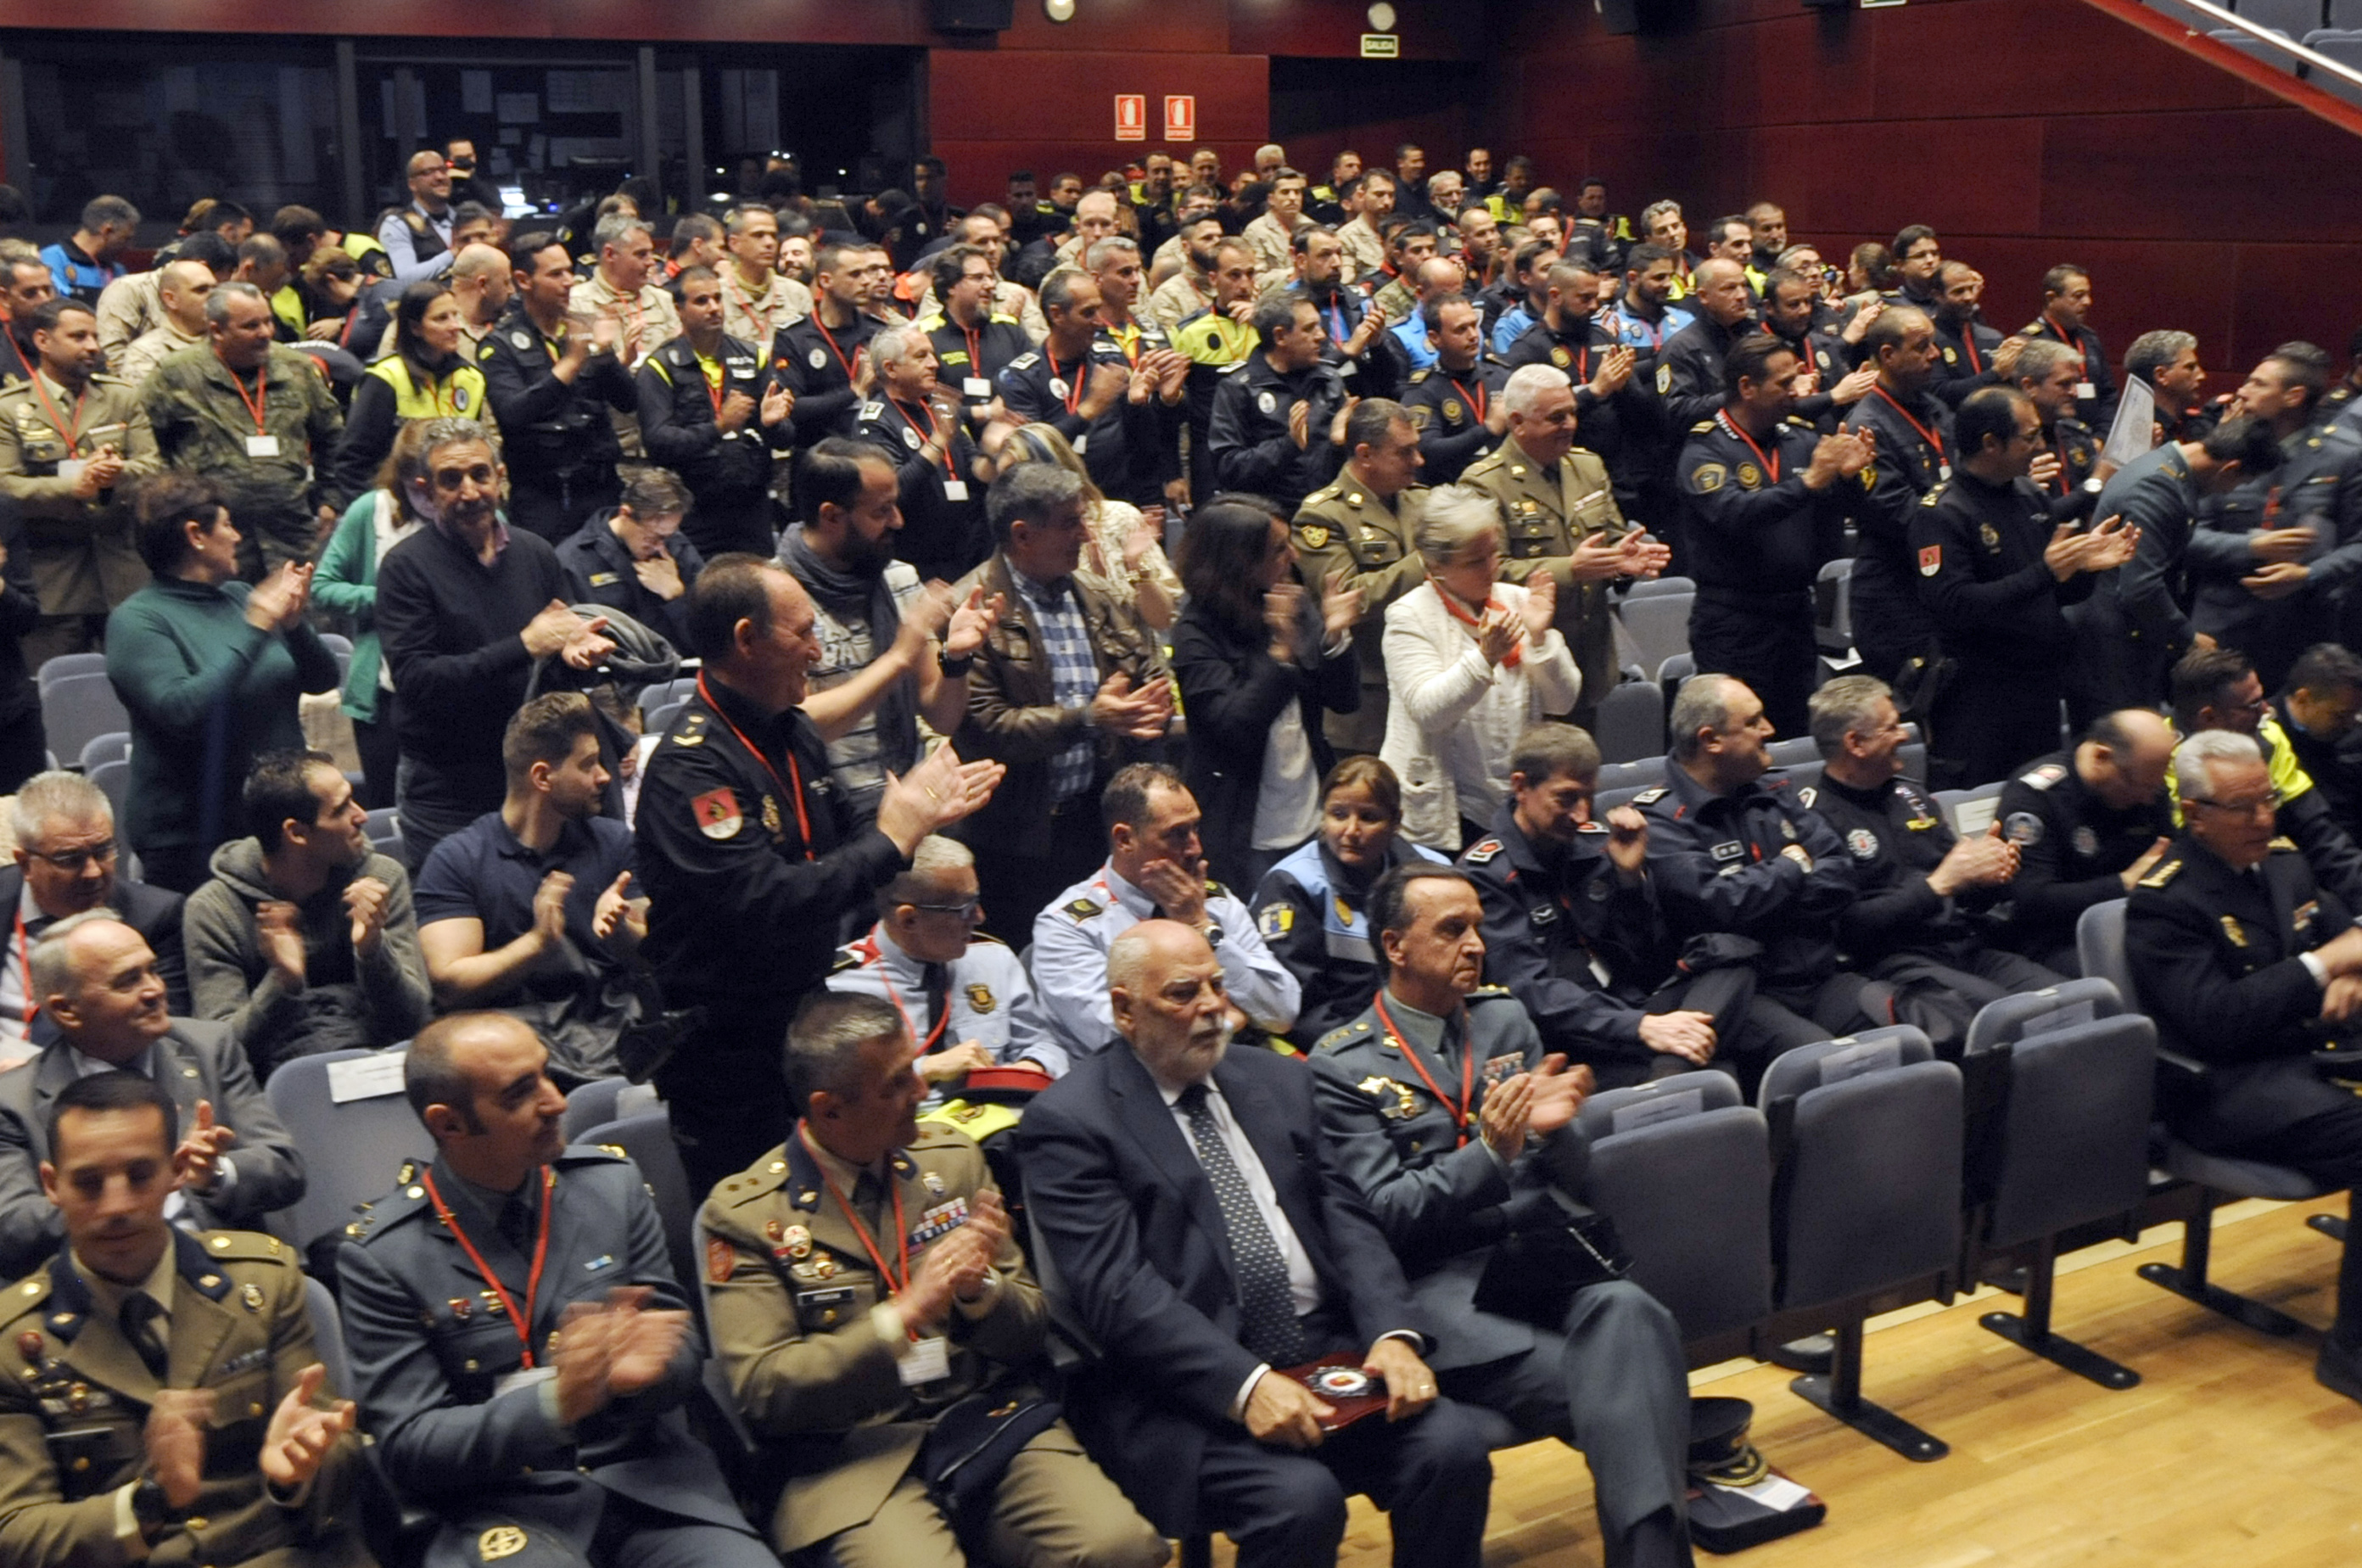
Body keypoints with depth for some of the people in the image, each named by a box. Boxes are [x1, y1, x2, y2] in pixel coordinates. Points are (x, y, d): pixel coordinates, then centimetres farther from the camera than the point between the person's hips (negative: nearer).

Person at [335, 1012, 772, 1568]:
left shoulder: (613, 1183, 5)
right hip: (504, 1510, -2)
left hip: (650, 1481, 3)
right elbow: (407, 1450, -5)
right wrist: (555, 1401, -21)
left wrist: (643, 1368, -18)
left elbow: (682, 1353, 7)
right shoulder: (379, 1255, -3)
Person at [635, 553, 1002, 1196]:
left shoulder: (795, 731, 5)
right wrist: (892, 838, -23)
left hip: (800, 1019, 8)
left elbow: (838, 851, 14)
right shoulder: (689, 768, -24)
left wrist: (925, 813, -3)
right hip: (726, 1044, -8)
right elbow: (769, 909, -32)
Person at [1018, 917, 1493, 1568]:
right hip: (1182, 1390, -5)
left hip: (1325, 1356, 6)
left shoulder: (1279, 1081, 16)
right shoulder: (1069, 1120, -4)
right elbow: (1118, 1288, -13)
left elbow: (1345, 1218, 10)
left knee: (1453, 1445, -19)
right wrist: (1246, 1384, -24)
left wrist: (1393, 1333, -9)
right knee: (1300, 1498, -31)